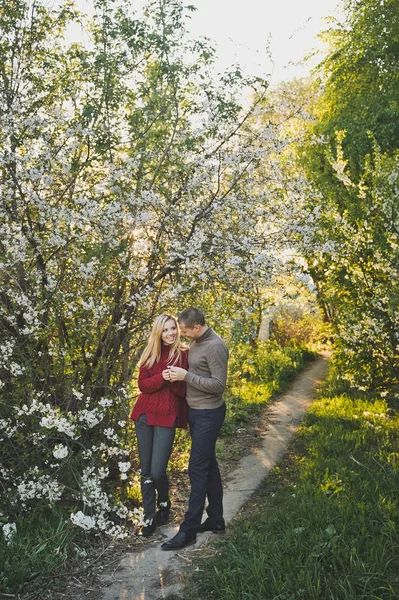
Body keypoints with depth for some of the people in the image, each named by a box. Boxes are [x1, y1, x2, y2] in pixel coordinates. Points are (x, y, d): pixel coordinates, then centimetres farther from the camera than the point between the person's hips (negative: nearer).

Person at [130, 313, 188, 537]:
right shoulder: (150, 353, 7)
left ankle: (164, 504, 24)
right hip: (145, 415, 3)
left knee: (157, 471, -6)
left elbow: (185, 390, -1)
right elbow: (142, 384, 0)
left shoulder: (184, 354, -1)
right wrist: (161, 378, -17)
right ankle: (149, 516, 23)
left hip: (167, 417, -3)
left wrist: (175, 380, -21)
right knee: (146, 471, 8)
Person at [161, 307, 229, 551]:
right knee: (209, 466, 15)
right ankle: (216, 520, 27)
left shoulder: (215, 346, -20)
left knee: (198, 469, -5)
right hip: (196, 411, 9)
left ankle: (189, 530, 2)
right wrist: (179, 374, 3)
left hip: (209, 414, -9)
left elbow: (218, 385, -22)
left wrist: (186, 376, -22)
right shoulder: (196, 342, 8)